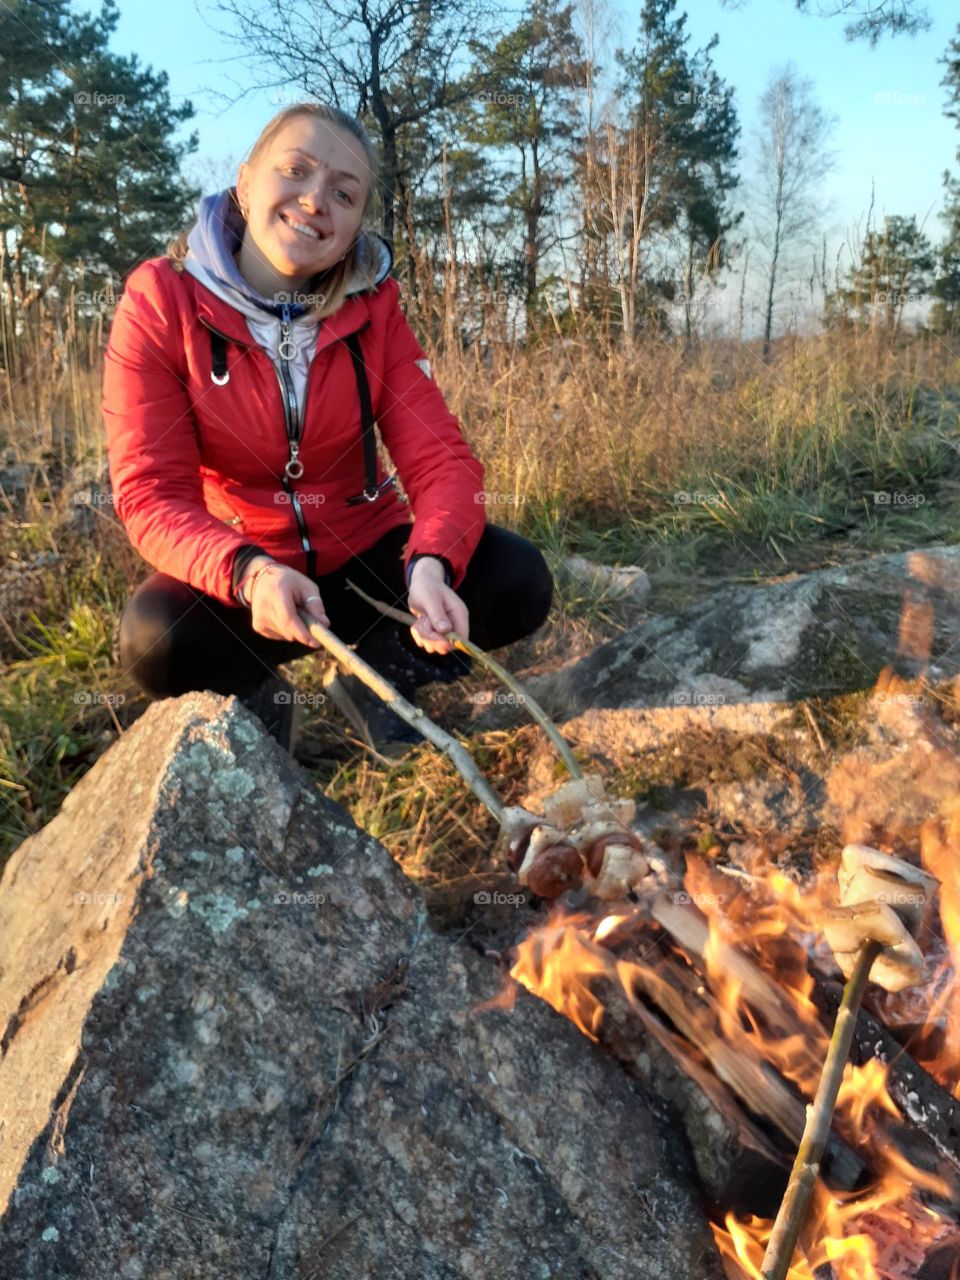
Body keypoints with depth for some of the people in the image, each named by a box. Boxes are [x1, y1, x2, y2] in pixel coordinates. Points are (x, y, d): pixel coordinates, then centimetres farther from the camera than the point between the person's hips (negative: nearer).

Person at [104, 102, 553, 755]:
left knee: (518, 580, -20)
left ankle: (378, 670, 8)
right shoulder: (159, 300, -14)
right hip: (239, 572, -2)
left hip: (367, 557, 3)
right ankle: (255, 691, 3)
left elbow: (440, 457, -14)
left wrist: (431, 565, -36)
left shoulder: (373, 305, -7)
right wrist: (248, 571, -39)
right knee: (157, 640, -34)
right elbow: (153, 494, -18)